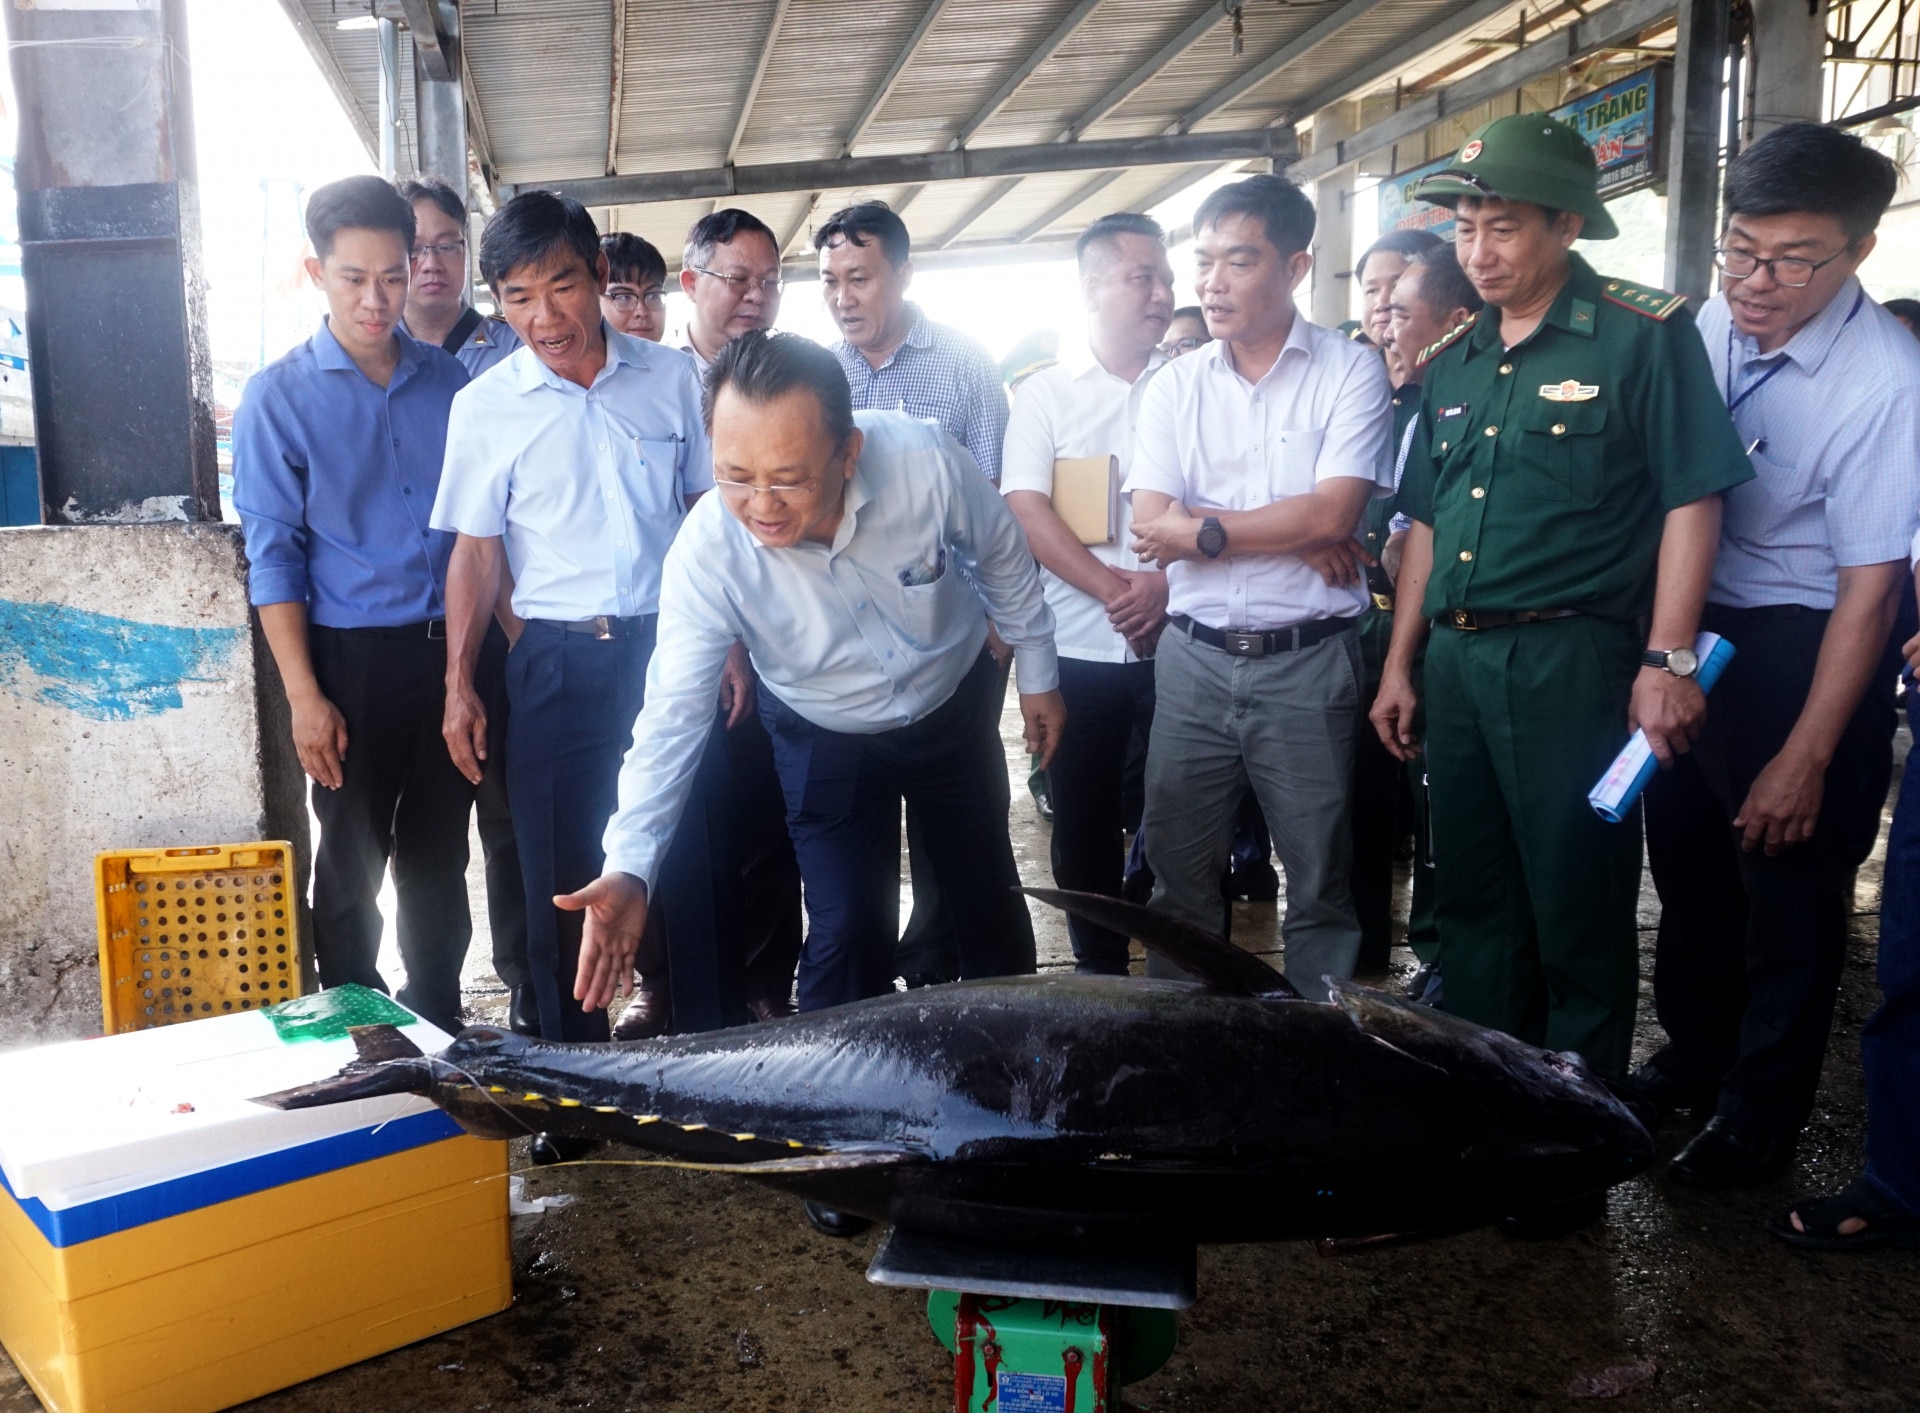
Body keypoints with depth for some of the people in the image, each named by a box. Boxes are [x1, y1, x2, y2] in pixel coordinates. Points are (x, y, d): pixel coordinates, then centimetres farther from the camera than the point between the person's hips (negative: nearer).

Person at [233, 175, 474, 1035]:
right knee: (353, 858, 8)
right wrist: (304, 695, -11)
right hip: (353, 657, -3)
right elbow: (273, 555, -5)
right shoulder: (278, 399, -3)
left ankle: (439, 1021, 28)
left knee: (440, 851, 13)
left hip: (448, 649, 3)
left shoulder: (449, 382, 6)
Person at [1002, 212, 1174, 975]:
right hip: (1078, 651, 0)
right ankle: (1100, 981, 25)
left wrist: (1164, 583, -16)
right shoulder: (1044, 392, 5)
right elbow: (1025, 511, -6)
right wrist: (1115, 591, -16)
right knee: (1083, 825, 9)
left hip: (1179, 642, 0)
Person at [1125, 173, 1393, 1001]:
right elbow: (1151, 527, -5)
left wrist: (1201, 530, -10)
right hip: (1193, 656, 3)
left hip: (1306, 662, -3)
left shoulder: (1349, 372, -2)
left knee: (1319, 879, 9)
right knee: (1177, 870, 12)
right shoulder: (1175, 387, 6)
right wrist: (1293, 532, -12)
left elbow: (1333, 514, -14)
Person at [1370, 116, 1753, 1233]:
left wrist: (1667, 661, -15)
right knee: (1472, 903, 15)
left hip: (1574, 658, -6)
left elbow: (1692, 501, -8)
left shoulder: (1646, 337, -4)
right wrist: (1401, 664, 13)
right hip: (1457, 659, 7)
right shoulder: (1454, 364, 14)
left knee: (1579, 923, 3)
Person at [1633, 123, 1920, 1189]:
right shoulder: (1710, 328, -4)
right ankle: (1693, 1054, 44)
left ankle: (1760, 1117, 31)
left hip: (1799, 653, -5)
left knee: (1788, 903, 9)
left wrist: (1805, 756, -18)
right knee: (1686, 869, 20)